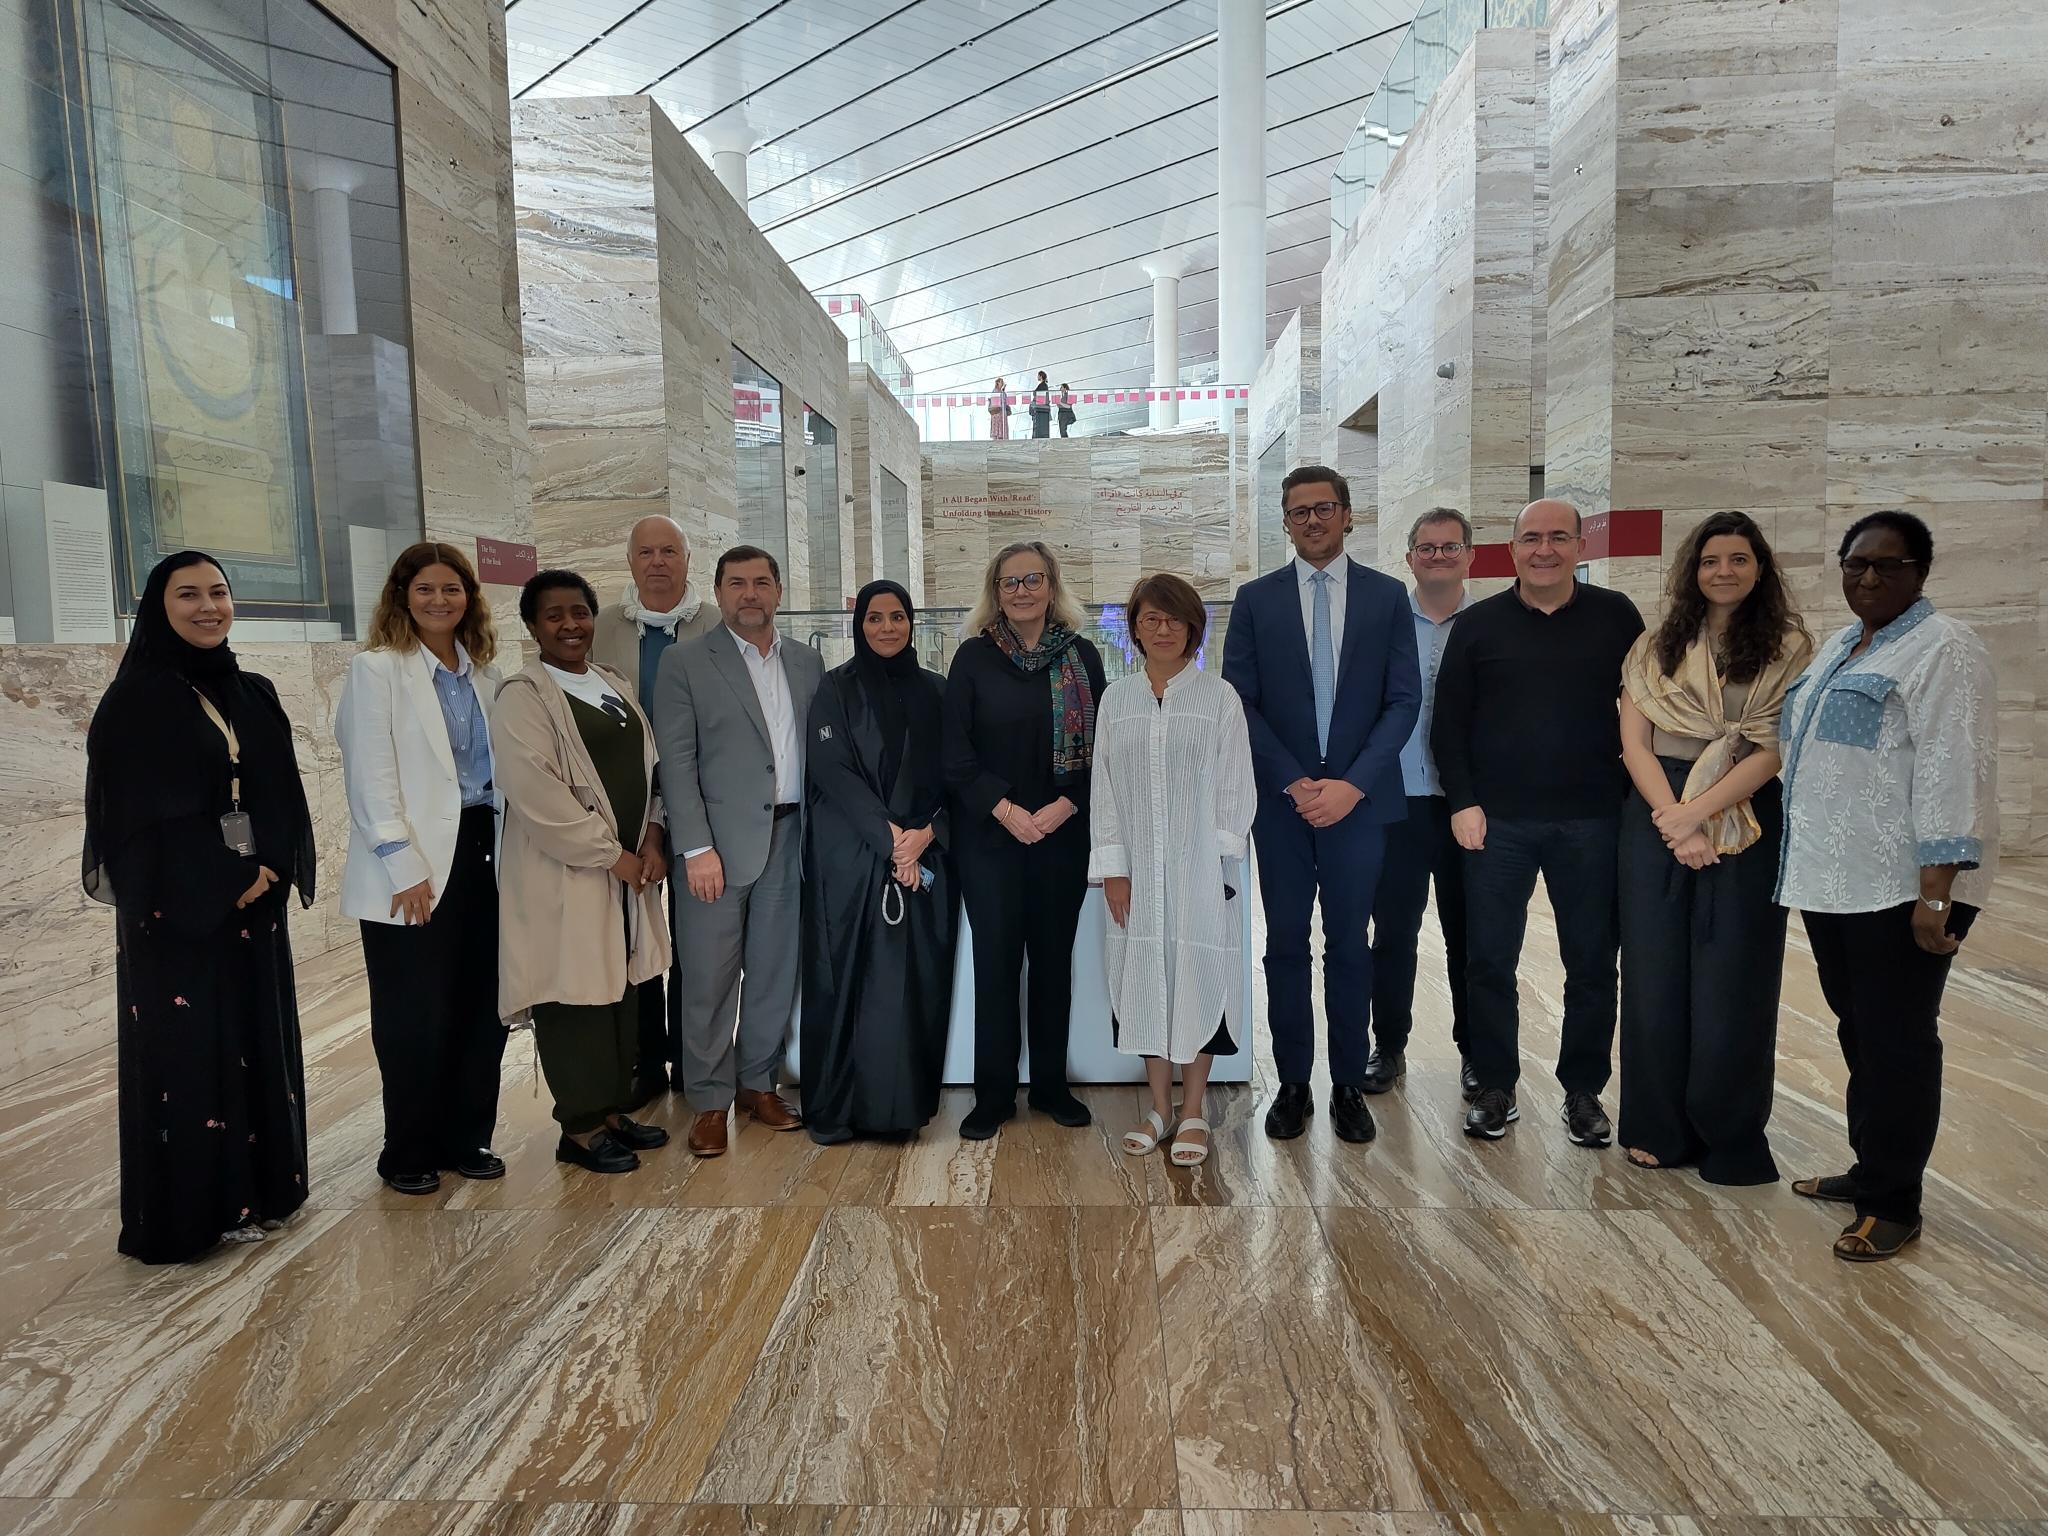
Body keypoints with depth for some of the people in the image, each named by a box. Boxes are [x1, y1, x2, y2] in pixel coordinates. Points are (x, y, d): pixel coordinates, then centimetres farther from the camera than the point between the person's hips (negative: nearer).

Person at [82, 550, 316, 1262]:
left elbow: (282, 798, 8)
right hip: (176, 910, -6)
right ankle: (198, 1209, 13)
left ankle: (260, 1186, 24)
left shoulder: (255, 694, 10)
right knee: (190, 1051, 0)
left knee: (259, 1038, 11)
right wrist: (222, 881, -16)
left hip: (255, 902, 6)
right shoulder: (137, 699, -8)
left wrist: (270, 870, -8)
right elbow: (138, 815, -14)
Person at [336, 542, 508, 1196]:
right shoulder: (376, 670, -3)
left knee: (483, 1007, 8)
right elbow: (371, 778, -10)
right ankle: (408, 1153, 21)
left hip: (485, 853, 5)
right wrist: (405, 868, -16)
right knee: (417, 1016, 4)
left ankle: (467, 1138, 24)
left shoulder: (481, 676, 13)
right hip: (417, 868, -5)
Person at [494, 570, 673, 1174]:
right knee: (576, 999, 0)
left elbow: (647, 766, 15)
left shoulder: (616, 685, 14)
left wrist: (651, 837, -1)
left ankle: (613, 1109, 26)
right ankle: (581, 1128, 13)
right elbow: (537, 794, -18)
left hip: (628, 868, 7)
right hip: (564, 876, -7)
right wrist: (612, 856, -15)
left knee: (621, 991, 13)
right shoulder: (523, 696, -9)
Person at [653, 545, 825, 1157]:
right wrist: (697, 849, -13)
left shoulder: (807, 662, 12)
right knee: (710, 980, 1)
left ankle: (758, 1083, 27)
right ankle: (710, 1100, 15)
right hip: (721, 843, -4)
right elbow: (678, 763, -6)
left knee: (775, 972, 12)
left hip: (790, 839, 4)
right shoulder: (686, 663, -1)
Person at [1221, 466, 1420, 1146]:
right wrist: (1294, 783, -9)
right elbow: (1240, 702, 0)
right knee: (1286, 946, 6)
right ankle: (1293, 1085, 17)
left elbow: (1404, 700, 1)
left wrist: (1351, 784, -10)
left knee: (1349, 947, 7)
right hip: (1282, 801, 0)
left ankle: (1348, 1086, 19)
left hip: (1358, 799, 0)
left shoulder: (1387, 596, 5)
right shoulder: (1256, 599, 4)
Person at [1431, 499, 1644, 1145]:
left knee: (1592, 963, 8)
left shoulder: (1616, 618, 5)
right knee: (1489, 962, 5)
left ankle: (1584, 1091, 23)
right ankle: (1497, 1089, 19)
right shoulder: (1479, 623, 4)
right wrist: (1462, 802, -4)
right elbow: (1448, 722, 5)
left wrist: (1636, 799, 1)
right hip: (1496, 822, 0)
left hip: (1591, 822, 0)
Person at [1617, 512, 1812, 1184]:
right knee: (1656, 972, 6)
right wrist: (1673, 817, -12)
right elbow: (1633, 741, 1)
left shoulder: (1789, 649, 2)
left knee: (1731, 978, 4)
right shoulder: (1656, 646, 8)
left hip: (1745, 822, -2)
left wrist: (1697, 812, -17)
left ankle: (1730, 1136, 20)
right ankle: (1659, 1128, 19)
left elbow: (1774, 750, -7)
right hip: (1656, 818, 2)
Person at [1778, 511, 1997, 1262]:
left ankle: (1893, 1204, 12)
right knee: (1858, 1031, 16)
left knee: (1895, 1042, 0)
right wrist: (1806, 864, 19)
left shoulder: (1943, 650, -11)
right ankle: (1871, 1169, 29)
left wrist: (1935, 893, -23)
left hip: (1899, 886, -8)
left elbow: (1951, 774, -18)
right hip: (1832, 877, 8)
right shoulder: (1841, 648, 16)